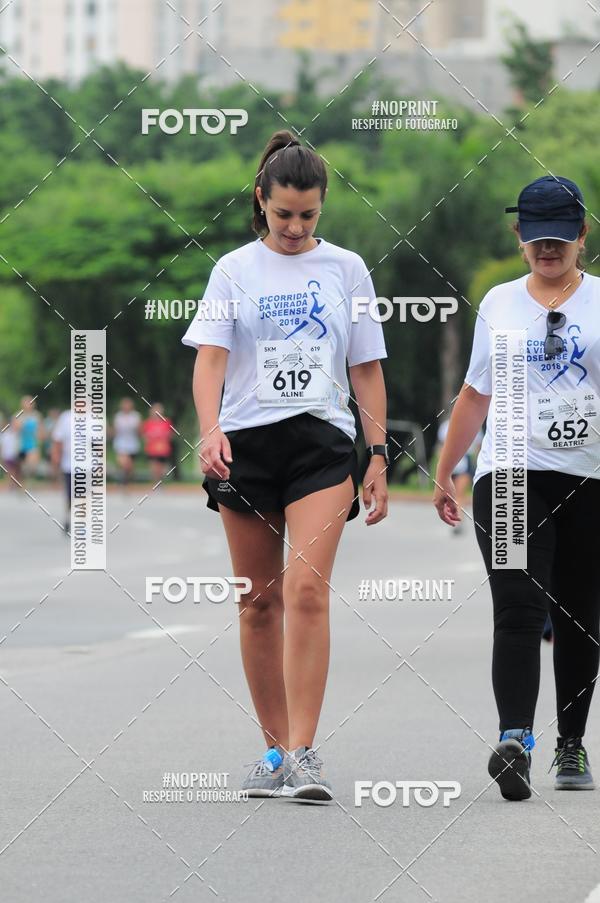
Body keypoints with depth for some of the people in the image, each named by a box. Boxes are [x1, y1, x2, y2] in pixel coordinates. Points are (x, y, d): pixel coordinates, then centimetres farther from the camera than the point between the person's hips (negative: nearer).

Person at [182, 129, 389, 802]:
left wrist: (378, 456, 6)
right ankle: (275, 747, 16)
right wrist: (209, 429, -21)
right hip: (246, 442, 1)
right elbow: (210, 355, -4)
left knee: (306, 590, -17)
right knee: (259, 600, 5)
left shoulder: (345, 268, 9)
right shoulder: (234, 270, 7)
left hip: (322, 441, -1)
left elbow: (366, 369, 11)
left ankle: (303, 753, -19)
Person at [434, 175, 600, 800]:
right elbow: (476, 394, 20)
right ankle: (514, 739, -26)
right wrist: (443, 474, 20)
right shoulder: (498, 303, 12)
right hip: (510, 475, 1)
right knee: (518, 612, -15)